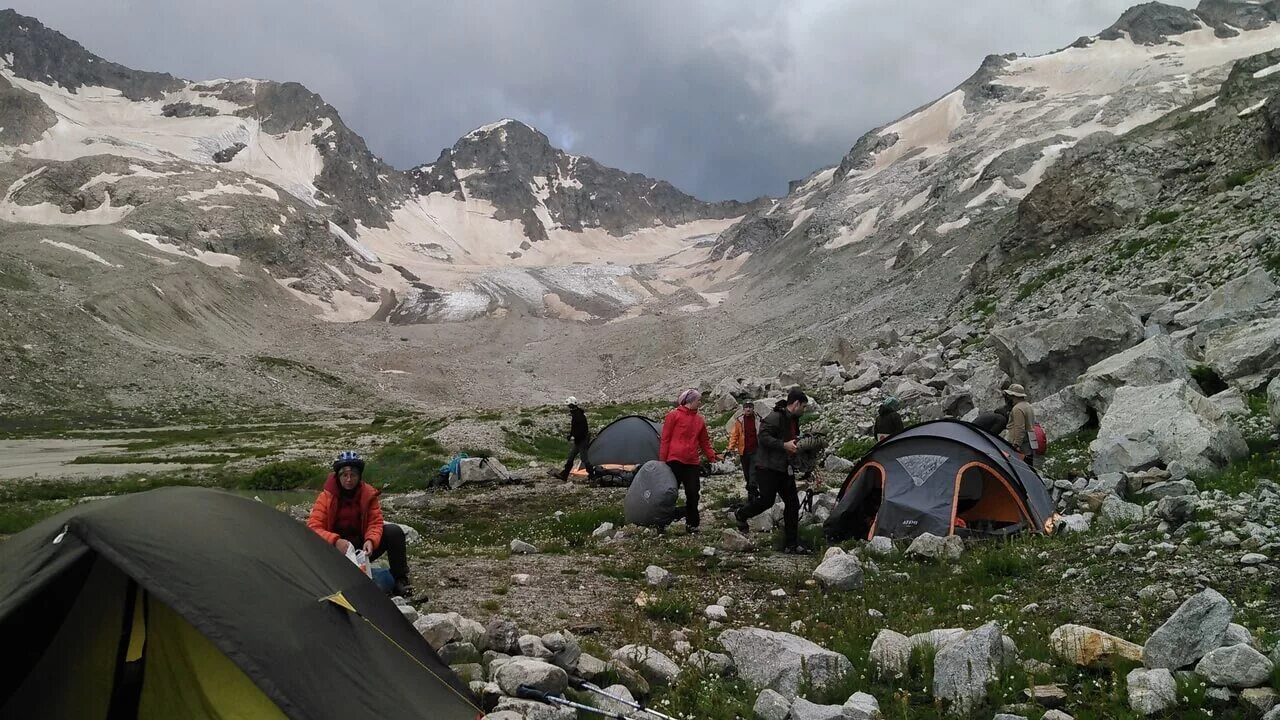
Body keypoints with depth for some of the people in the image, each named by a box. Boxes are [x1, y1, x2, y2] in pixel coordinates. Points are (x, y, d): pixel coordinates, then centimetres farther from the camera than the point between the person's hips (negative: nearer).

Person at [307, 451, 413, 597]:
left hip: (362, 549, 2)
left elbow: (375, 523, -8)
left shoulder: (369, 493, -7)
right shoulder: (326, 497, -13)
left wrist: (370, 541, -31)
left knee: (394, 531, -19)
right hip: (337, 551, -2)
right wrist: (336, 541, -37)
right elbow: (313, 527, -20)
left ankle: (400, 581, -15)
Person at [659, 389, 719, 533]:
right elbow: (665, 439, -3)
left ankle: (692, 524, 14)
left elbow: (704, 442, 21)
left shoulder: (700, 420, 13)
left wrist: (712, 456, 9)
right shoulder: (674, 416, -2)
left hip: (692, 463, 5)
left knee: (693, 494, 4)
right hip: (674, 460, -5)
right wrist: (662, 460, -5)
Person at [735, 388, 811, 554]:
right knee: (767, 500, -9)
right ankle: (741, 515, 22)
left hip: (784, 468, 9)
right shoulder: (775, 417, -17)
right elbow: (764, 437, -24)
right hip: (768, 467, -9)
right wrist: (784, 445, -28)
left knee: (792, 503, 5)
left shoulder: (793, 420, 14)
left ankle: (791, 544, 10)